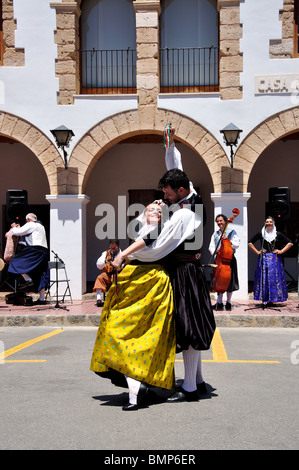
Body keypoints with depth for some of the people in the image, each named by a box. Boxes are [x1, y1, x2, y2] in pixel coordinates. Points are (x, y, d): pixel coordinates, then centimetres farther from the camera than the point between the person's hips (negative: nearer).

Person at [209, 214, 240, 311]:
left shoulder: (231, 232, 3)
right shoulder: (215, 234, 14)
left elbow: (237, 245, -6)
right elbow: (211, 247, 10)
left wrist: (227, 239, -18)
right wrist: (215, 251, -11)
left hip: (230, 259, -3)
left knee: (230, 281, -1)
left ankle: (228, 303, 9)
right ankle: (219, 302, 5)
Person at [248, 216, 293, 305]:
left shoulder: (278, 234, 6)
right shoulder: (261, 234, 6)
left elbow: (290, 243, 11)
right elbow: (250, 243, 14)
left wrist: (281, 251, 1)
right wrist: (257, 252, 4)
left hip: (275, 259, 0)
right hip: (263, 259, 0)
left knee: (275, 278, -4)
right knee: (263, 278, -4)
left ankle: (272, 299, 2)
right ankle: (264, 299, -1)